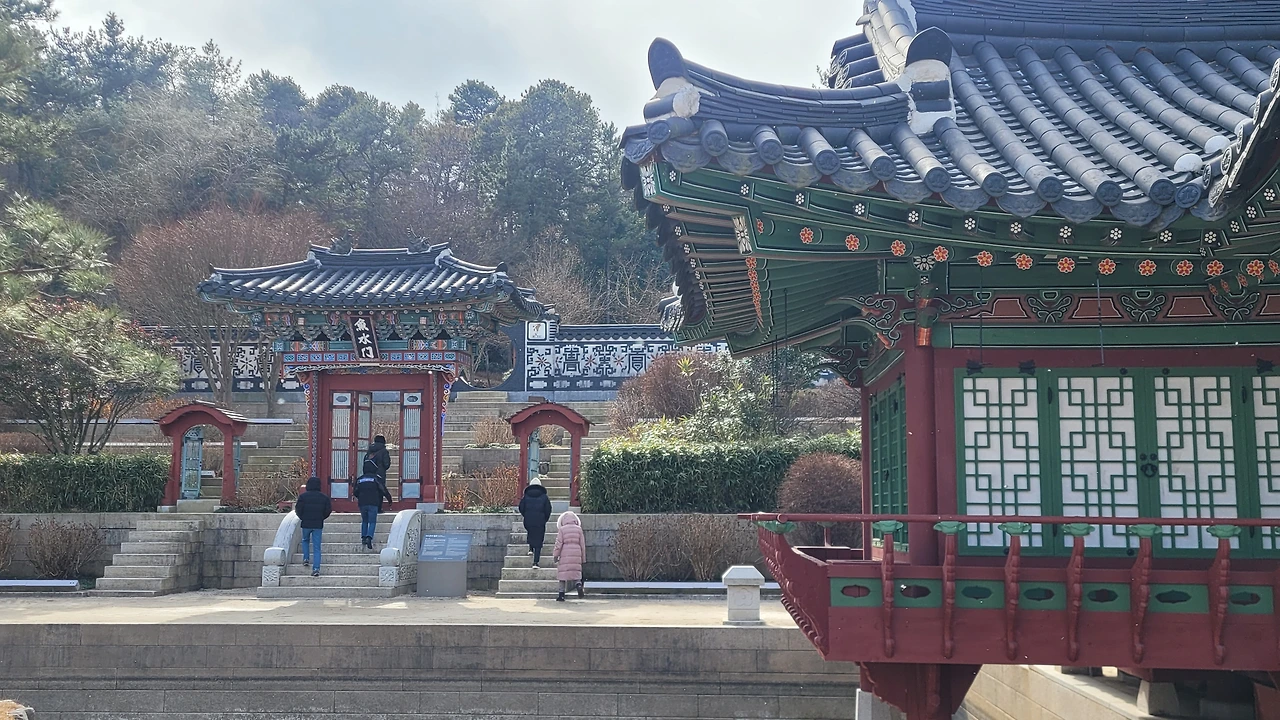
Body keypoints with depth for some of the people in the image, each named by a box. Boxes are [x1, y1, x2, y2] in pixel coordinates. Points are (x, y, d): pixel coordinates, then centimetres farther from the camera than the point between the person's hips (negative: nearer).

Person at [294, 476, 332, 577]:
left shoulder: (303, 496, -6)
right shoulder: (324, 497, -1)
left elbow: (298, 510, -7)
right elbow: (328, 510, 0)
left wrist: (303, 518, 12)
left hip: (306, 524, -1)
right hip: (318, 525, 1)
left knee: (305, 540, 29)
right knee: (317, 547, 2)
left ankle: (306, 558, 15)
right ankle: (316, 568, -6)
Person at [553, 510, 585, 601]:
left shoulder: (562, 529, -1)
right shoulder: (578, 529, 7)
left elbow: (559, 543, -5)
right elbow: (582, 544, 8)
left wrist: (556, 555, 2)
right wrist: (583, 558, 15)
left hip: (565, 553, -2)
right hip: (576, 553, 2)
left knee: (563, 573, 3)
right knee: (576, 571, 9)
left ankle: (561, 594, 4)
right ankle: (579, 584, -22)